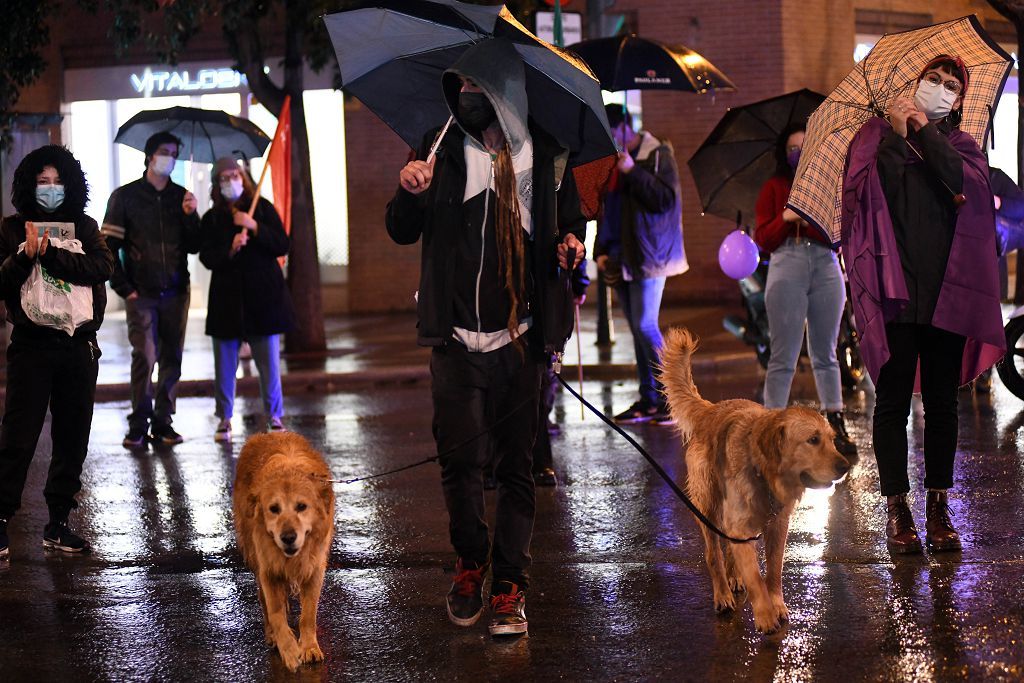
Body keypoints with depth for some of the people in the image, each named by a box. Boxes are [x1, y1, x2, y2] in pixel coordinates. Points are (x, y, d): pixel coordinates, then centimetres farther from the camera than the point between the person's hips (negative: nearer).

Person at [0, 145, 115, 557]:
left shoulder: (84, 227, 10)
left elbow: (102, 268, -8)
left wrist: (52, 256, -18)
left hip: (78, 346, 3)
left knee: (73, 437, 6)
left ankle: (58, 523, 15)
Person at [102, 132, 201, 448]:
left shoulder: (181, 197, 10)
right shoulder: (125, 196, 2)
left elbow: (193, 247, 8)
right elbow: (108, 246, 1)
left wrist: (190, 216, -9)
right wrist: (124, 288, -6)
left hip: (175, 293, 3)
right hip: (141, 294, -3)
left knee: (171, 359, 4)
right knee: (145, 356, -11)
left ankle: (163, 422, 12)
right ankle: (138, 424, -3)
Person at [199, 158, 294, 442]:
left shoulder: (263, 208, 4)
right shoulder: (212, 218, 5)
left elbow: (282, 246, -3)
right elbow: (207, 258, -2)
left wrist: (254, 227, -15)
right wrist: (231, 249, -19)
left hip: (263, 296, -1)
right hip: (227, 298, 1)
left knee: (269, 362, 0)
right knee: (225, 363, 3)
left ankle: (274, 416, 11)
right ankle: (224, 418, 13)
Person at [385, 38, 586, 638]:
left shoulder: (546, 155, 5)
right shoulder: (442, 150, 5)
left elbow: (572, 218, 19)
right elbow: (404, 232, 5)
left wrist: (573, 242, -5)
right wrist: (409, 194, -16)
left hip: (520, 338, 0)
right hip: (457, 338, 0)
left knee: (516, 464, 3)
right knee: (462, 457, -6)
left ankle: (511, 585, 10)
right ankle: (471, 562, 17)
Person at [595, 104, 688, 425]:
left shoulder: (657, 155, -7)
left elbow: (665, 200, -17)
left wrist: (633, 171, -22)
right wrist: (602, 250, 12)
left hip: (648, 256, -8)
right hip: (620, 260, 8)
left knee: (645, 326, -14)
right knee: (638, 330, 9)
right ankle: (649, 400, 13)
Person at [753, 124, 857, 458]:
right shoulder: (773, 188, 13)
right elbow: (763, 240, 4)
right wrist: (785, 218, -12)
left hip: (826, 267, 2)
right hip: (787, 265, -2)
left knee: (825, 353, 8)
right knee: (784, 355, -5)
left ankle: (836, 426, 11)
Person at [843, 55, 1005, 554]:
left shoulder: (962, 146, 16)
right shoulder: (877, 135, 9)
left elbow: (971, 186, -8)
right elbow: (864, 190, -8)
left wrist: (925, 131, -4)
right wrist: (896, 137, -9)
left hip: (947, 289, 2)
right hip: (894, 286, -2)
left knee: (941, 401, 4)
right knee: (893, 400, -1)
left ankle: (938, 509, 10)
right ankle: (896, 510, 3)